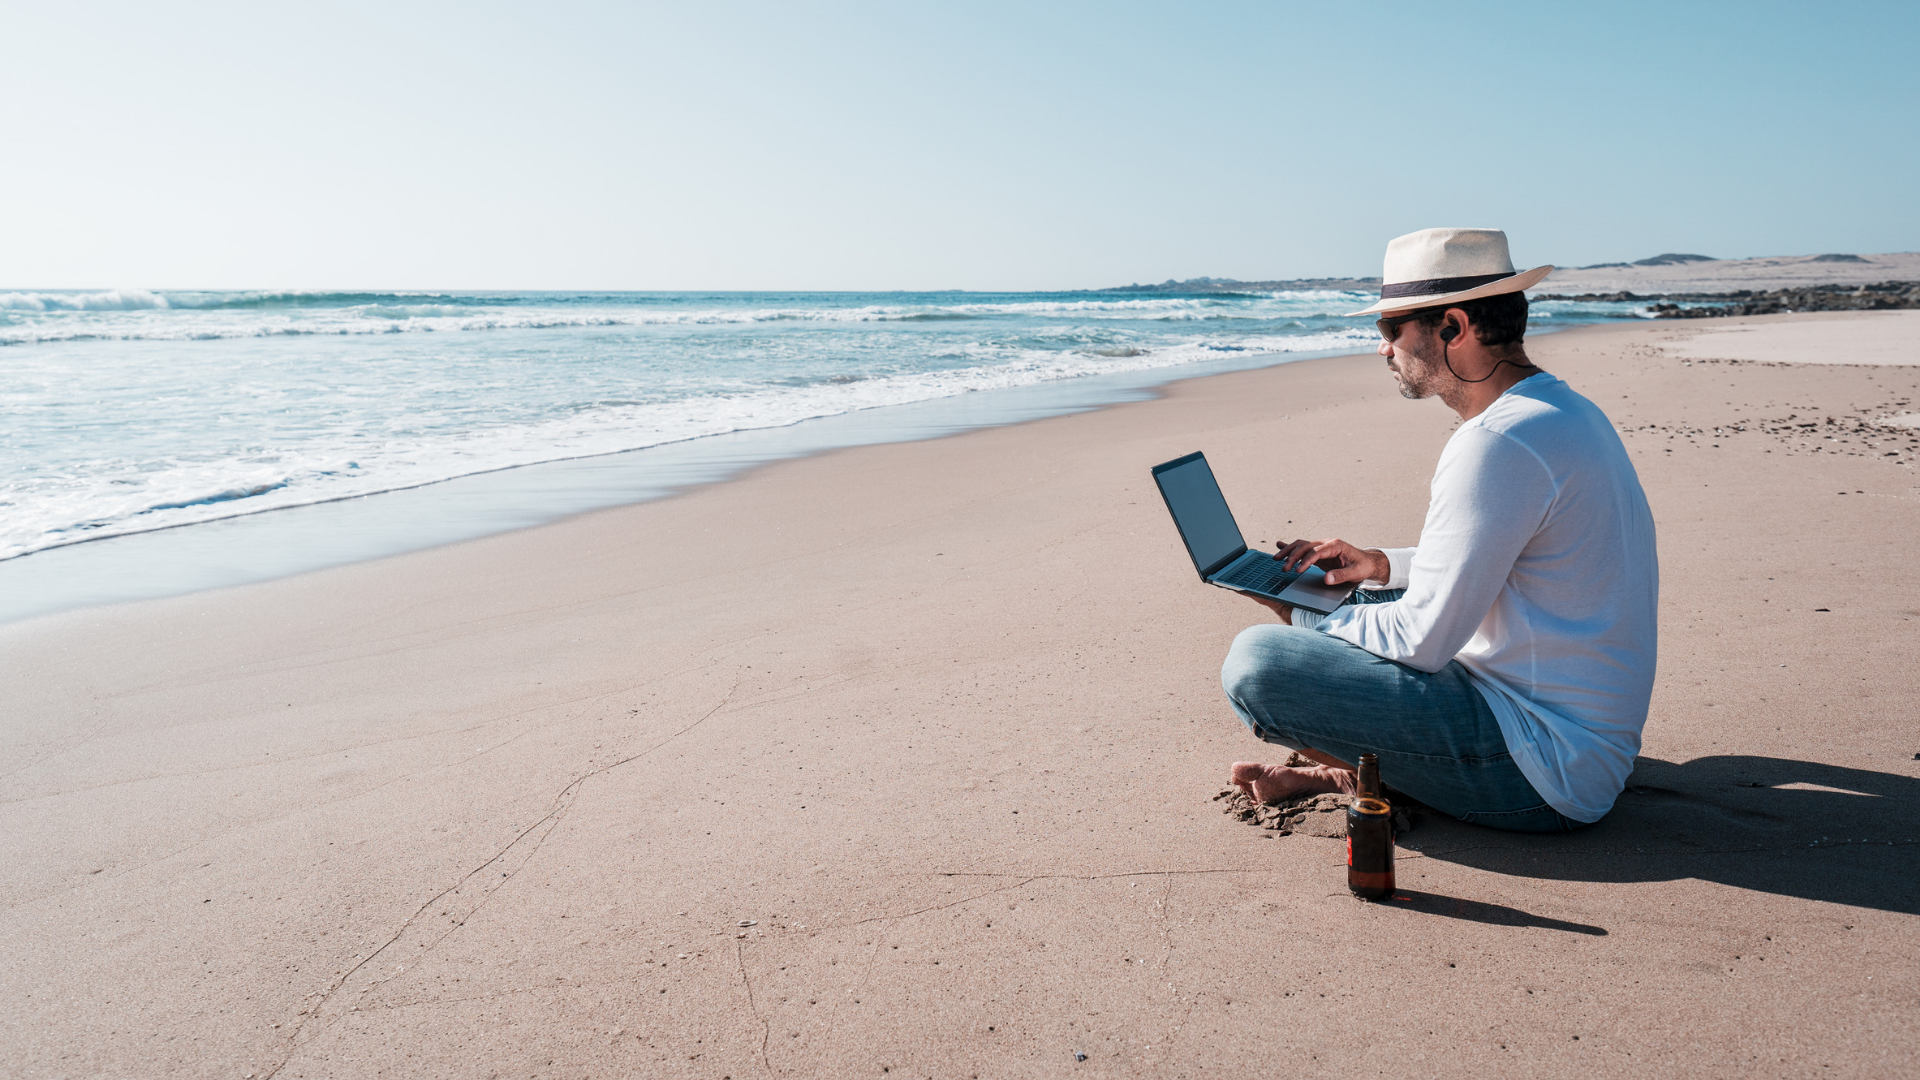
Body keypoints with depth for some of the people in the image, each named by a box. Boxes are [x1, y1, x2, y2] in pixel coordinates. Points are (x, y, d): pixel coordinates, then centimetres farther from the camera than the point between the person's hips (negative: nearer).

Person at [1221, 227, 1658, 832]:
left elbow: (1422, 641, -21)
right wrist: (1384, 565, 14)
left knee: (1255, 662, -21)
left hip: (1543, 776, -11)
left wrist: (1302, 617, -5)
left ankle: (1362, 771, 4)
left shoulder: (1497, 443, -23)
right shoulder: (1566, 409, 10)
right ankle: (1345, 769, 9)